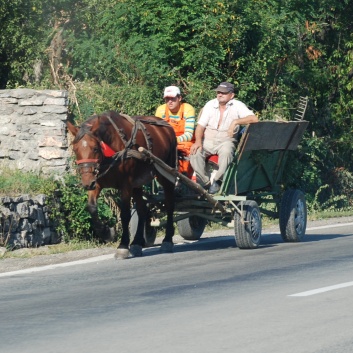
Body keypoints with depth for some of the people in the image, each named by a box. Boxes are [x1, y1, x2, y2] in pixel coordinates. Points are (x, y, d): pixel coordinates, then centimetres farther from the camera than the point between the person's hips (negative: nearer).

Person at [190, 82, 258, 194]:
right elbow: (200, 126, 3)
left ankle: (217, 181, -18)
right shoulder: (210, 105, 6)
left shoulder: (237, 106, -3)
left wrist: (235, 122, -26)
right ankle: (204, 182, -13)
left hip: (226, 141, -2)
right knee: (195, 153, -27)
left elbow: (254, 119, -16)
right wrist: (198, 141, -15)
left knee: (226, 151, -37)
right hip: (208, 141, 2)